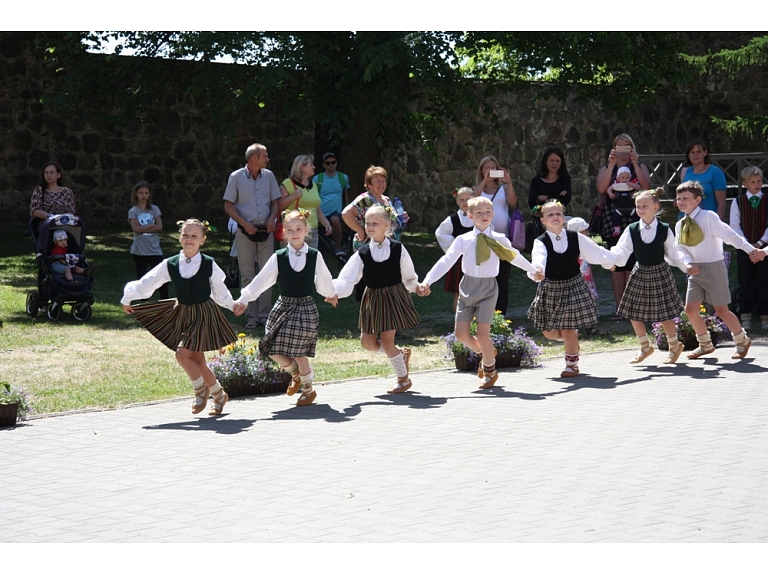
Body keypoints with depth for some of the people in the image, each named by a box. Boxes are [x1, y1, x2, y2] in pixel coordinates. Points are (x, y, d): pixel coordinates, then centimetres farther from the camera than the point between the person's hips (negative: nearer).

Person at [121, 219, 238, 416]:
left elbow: (220, 290, 8)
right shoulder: (170, 265, -2)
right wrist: (128, 298, 3)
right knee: (197, 360, 5)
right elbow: (146, 283, 4)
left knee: (183, 354, -18)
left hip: (204, 315, -4)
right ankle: (219, 395, 24)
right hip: (182, 314, 4)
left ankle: (200, 389, 6)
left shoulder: (209, 265, -7)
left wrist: (232, 305, 16)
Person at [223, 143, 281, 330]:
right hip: (246, 232, -3)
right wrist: (245, 223, -13)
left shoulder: (268, 175, 8)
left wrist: (272, 218, -7)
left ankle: (264, 314, 6)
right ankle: (251, 316, 3)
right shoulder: (236, 177, -2)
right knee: (247, 275, -1)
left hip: (266, 231, 3)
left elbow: (275, 202, 13)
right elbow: (228, 206, -1)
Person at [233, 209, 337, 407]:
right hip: (283, 306, 2)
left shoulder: (315, 256, -1)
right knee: (273, 350, -3)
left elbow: (324, 280, 15)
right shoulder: (278, 257, -1)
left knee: (299, 352, -8)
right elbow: (261, 280, -2)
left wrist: (330, 294, 29)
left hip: (305, 307, -2)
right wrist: (244, 299, -7)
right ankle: (296, 374, 26)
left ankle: (308, 389, 13)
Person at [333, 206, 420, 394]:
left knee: (386, 340, -8)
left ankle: (404, 379, 11)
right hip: (372, 299, 4)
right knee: (367, 341, 3)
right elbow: (347, 279, -10)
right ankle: (401, 353, 29)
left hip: (394, 297, -4)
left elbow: (409, 276, 8)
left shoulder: (397, 249, -6)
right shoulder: (362, 254, -3)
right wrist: (334, 292, -24)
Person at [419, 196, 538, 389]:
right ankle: (485, 353, 31)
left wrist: (534, 271, 26)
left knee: (482, 334, -7)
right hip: (468, 286, 2)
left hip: (488, 288, -2)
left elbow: (515, 257, 15)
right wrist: (427, 281, -10)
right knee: (461, 333, 0)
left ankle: (490, 371, 17)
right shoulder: (463, 240, 1)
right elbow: (446, 261, -2)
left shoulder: (499, 240, 1)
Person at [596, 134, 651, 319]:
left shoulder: (640, 167, 13)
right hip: (613, 222, 1)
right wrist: (612, 164, -11)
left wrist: (635, 164, -12)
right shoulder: (606, 169, 14)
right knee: (616, 264, -2)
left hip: (634, 221, -1)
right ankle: (619, 307, 2)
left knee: (632, 263, -7)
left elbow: (646, 187, -7)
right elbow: (601, 188, -7)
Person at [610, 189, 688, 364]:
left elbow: (672, 253, 2)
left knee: (664, 313, 1)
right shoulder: (631, 230, -4)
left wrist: (686, 267, -1)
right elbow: (622, 251, -9)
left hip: (660, 273, -3)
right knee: (634, 314, 4)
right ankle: (645, 346, 23)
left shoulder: (664, 230, -6)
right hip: (640, 274, 3)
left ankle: (674, 345, 23)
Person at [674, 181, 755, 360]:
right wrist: (688, 263, -18)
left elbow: (729, 235, -17)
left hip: (713, 267, -6)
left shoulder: (708, 217, -13)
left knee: (721, 310, 0)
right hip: (695, 271, 6)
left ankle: (742, 341, 22)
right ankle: (705, 345, 22)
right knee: (690, 309, 1)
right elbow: (681, 249, 2)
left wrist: (750, 249, -24)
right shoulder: (680, 225, 6)